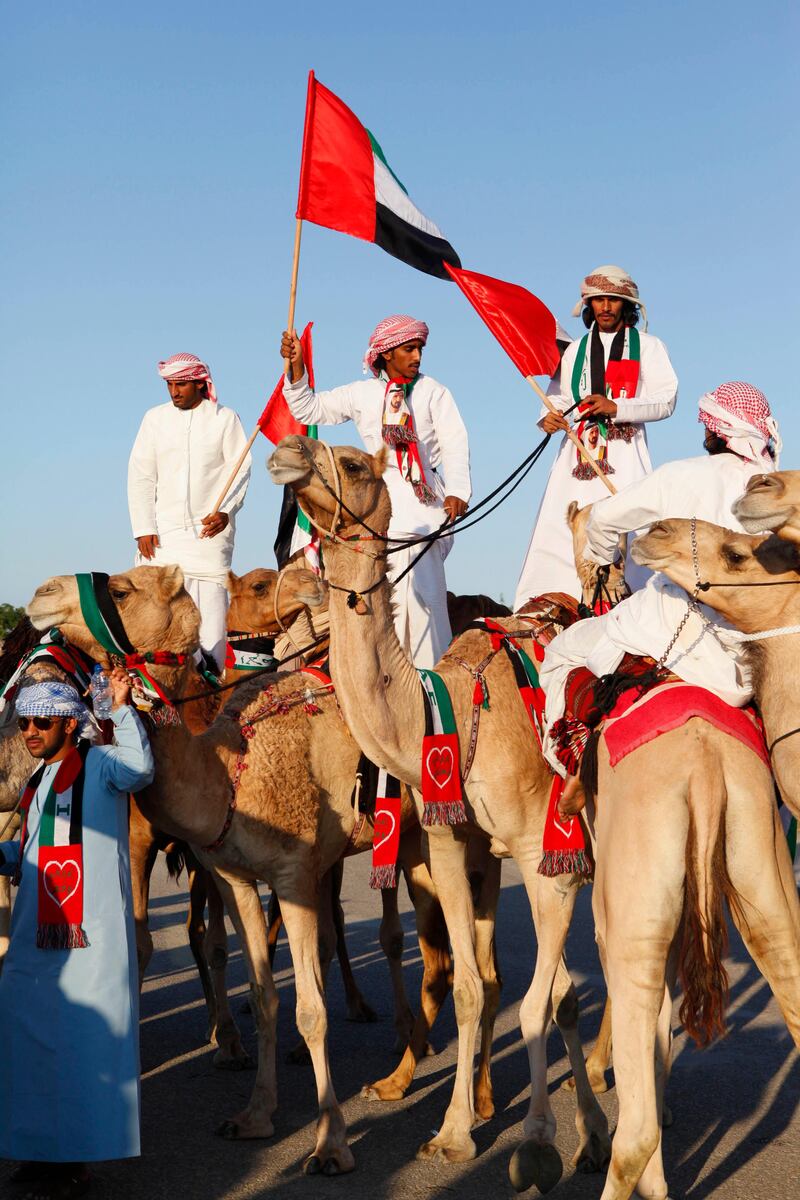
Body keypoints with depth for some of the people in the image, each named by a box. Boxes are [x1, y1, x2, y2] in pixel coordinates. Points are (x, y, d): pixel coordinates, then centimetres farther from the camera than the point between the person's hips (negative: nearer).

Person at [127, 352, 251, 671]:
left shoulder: (225, 418, 6)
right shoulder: (155, 418, 11)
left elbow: (240, 469, 4)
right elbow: (140, 477, 8)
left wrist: (226, 511, -12)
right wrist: (143, 529, -1)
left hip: (210, 528, -2)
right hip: (162, 531, 2)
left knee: (210, 608, -9)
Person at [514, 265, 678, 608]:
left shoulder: (647, 346, 12)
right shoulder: (575, 350, 23)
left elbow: (665, 400, 0)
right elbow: (558, 397, 15)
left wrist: (616, 408, -14)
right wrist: (549, 417, -9)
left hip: (624, 455, -3)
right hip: (579, 456, 3)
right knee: (558, 533, -8)